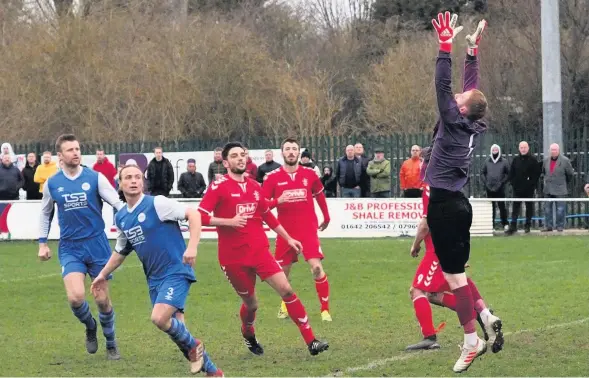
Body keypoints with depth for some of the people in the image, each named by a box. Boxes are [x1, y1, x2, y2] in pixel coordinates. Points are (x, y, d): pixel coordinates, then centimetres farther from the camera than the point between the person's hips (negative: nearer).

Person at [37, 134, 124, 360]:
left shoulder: (95, 178, -4)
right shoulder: (52, 184, 3)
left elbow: (117, 203, -10)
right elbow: (45, 214, 18)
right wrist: (42, 243, 14)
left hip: (97, 244, -1)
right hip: (69, 248, 1)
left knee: (102, 299, 3)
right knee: (75, 297, -17)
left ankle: (111, 344, 25)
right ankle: (90, 327, 15)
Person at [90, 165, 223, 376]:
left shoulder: (156, 203, -11)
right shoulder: (121, 218, 11)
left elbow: (193, 215, -15)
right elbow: (121, 251, 27)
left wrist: (192, 247, -27)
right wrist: (103, 275, 29)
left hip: (176, 272, -7)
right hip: (154, 279, 7)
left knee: (159, 318, -25)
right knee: (175, 327, 2)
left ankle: (192, 346, 3)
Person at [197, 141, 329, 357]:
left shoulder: (255, 186, 10)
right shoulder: (218, 187, -8)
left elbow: (268, 216, 22)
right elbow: (201, 217, -14)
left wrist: (288, 238, 25)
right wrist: (229, 221, -24)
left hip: (260, 251, 4)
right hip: (233, 257, -4)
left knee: (286, 290, -8)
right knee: (251, 303, 6)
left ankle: (310, 341, -8)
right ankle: (248, 334, 40)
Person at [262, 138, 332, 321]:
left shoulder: (309, 173, 0)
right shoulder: (273, 177, -2)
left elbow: (320, 195, 18)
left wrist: (326, 218, 26)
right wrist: (277, 201, -22)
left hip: (308, 229, -1)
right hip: (285, 231, 1)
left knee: (316, 267, -15)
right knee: (283, 271, 10)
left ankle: (325, 310, -8)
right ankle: (284, 305, 35)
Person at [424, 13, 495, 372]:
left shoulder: (455, 123, -14)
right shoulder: (473, 125, 6)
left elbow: (443, 86, -19)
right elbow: (472, 86, 17)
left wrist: (446, 45, -17)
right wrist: (472, 50, 18)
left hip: (446, 206, -9)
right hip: (455, 203, 9)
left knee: (454, 273, -8)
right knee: (456, 270, 18)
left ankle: (472, 341, -9)